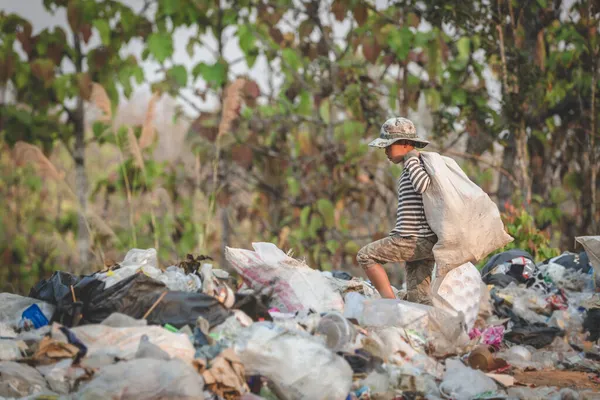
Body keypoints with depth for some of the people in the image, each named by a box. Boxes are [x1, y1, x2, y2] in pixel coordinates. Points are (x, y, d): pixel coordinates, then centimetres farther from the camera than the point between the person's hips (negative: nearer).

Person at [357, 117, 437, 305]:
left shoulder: (421, 164, -10)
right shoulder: (410, 169, 20)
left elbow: (423, 186, -32)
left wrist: (411, 158, -17)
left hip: (418, 240, -10)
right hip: (420, 241, 10)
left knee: (365, 256, -2)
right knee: (418, 298, 7)